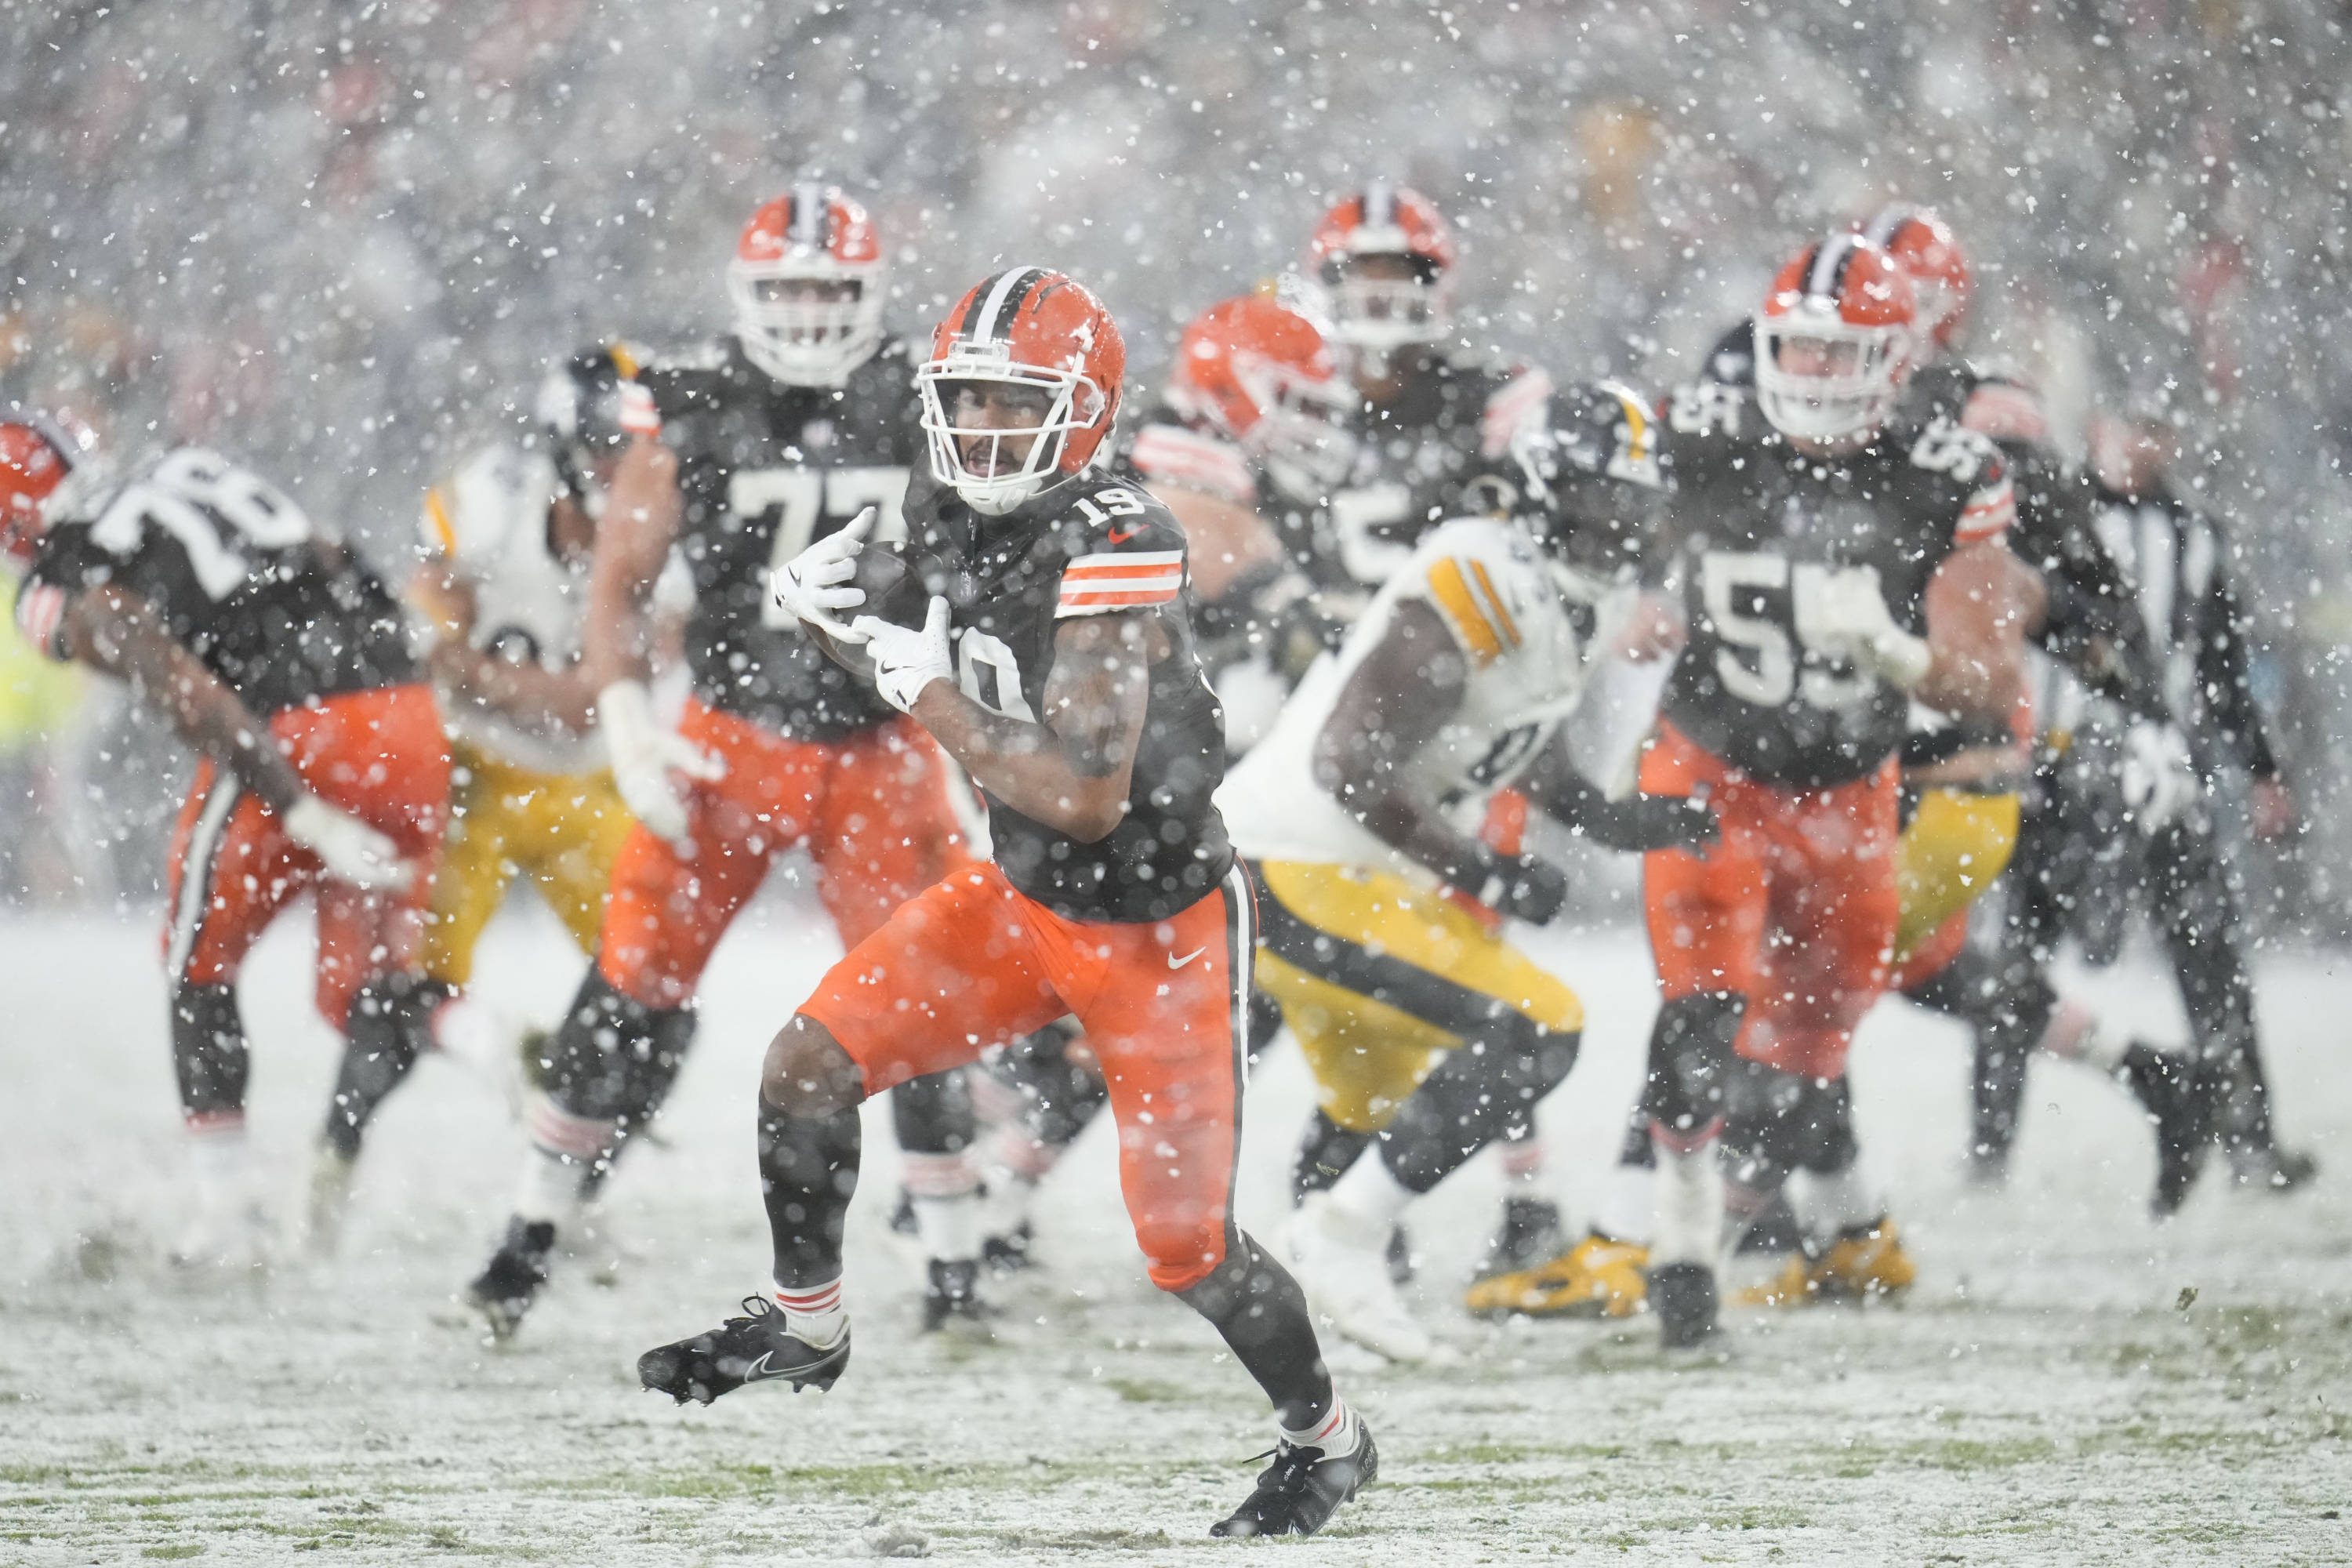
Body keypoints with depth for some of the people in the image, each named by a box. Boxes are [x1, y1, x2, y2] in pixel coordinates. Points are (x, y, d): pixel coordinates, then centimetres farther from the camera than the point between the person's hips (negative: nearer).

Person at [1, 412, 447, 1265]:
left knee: (199, 965, 17)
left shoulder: (76, 598, 0)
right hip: (408, 715, 5)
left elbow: (197, 704, -13)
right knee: (367, 985, 13)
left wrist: (311, 819, -16)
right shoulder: (191, 471, 21)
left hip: (291, 745, -5)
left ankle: (227, 1212, 12)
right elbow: (336, 564, 20)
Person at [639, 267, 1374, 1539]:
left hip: (1157, 930, -7)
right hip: (1022, 898, 7)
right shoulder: (953, 517, -6)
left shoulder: (1111, 554, -30)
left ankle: (1325, 1441, 23)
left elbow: (1085, 794, -35)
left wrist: (920, 686, -29)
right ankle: (804, 1326, 18)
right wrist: (825, 598, -3)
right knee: (809, 1070, -5)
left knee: (1186, 1247, -3)